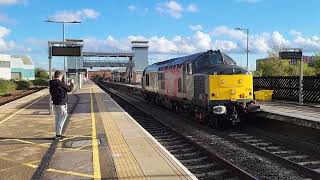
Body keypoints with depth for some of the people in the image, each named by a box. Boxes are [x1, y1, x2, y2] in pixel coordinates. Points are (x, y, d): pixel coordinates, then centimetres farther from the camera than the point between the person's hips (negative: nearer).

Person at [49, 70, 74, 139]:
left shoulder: (51, 84, 6)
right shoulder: (60, 83, -17)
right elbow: (69, 89, -8)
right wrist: (72, 84, 11)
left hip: (55, 103, 8)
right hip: (61, 103, -8)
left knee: (57, 118, 15)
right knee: (62, 118, 1)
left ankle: (57, 133, 21)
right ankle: (58, 134, 0)